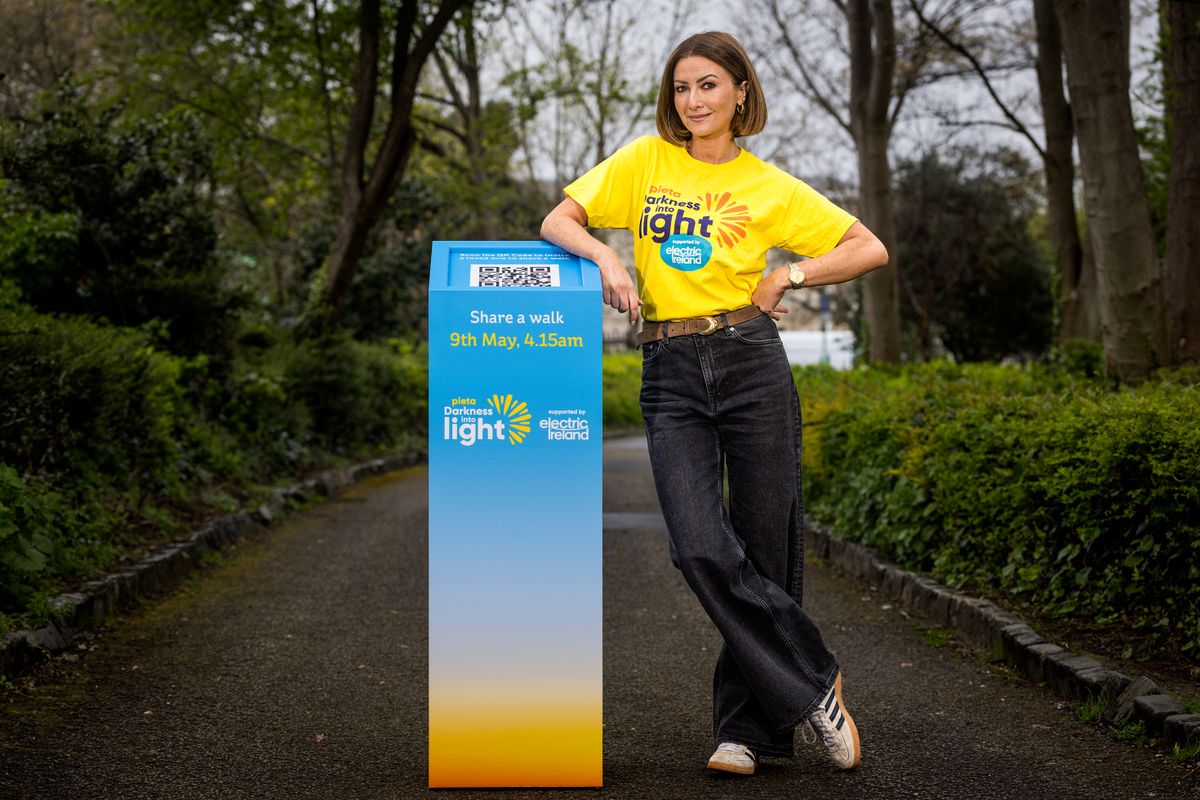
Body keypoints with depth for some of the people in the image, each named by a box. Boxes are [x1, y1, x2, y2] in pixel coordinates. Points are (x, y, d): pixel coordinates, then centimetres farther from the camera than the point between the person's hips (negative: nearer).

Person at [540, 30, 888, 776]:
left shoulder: (769, 186, 7)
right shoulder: (645, 160, 10)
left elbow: (871, 249, 10)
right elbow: (557, 222, 9)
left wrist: (790, 274, -2)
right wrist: (605, 255, -9)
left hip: (751, 363, -1)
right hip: (670, 376, 1)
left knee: (765, 545, 0)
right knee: (701, 546, -15)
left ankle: (750, 728, 15)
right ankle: (814, 683, 2)